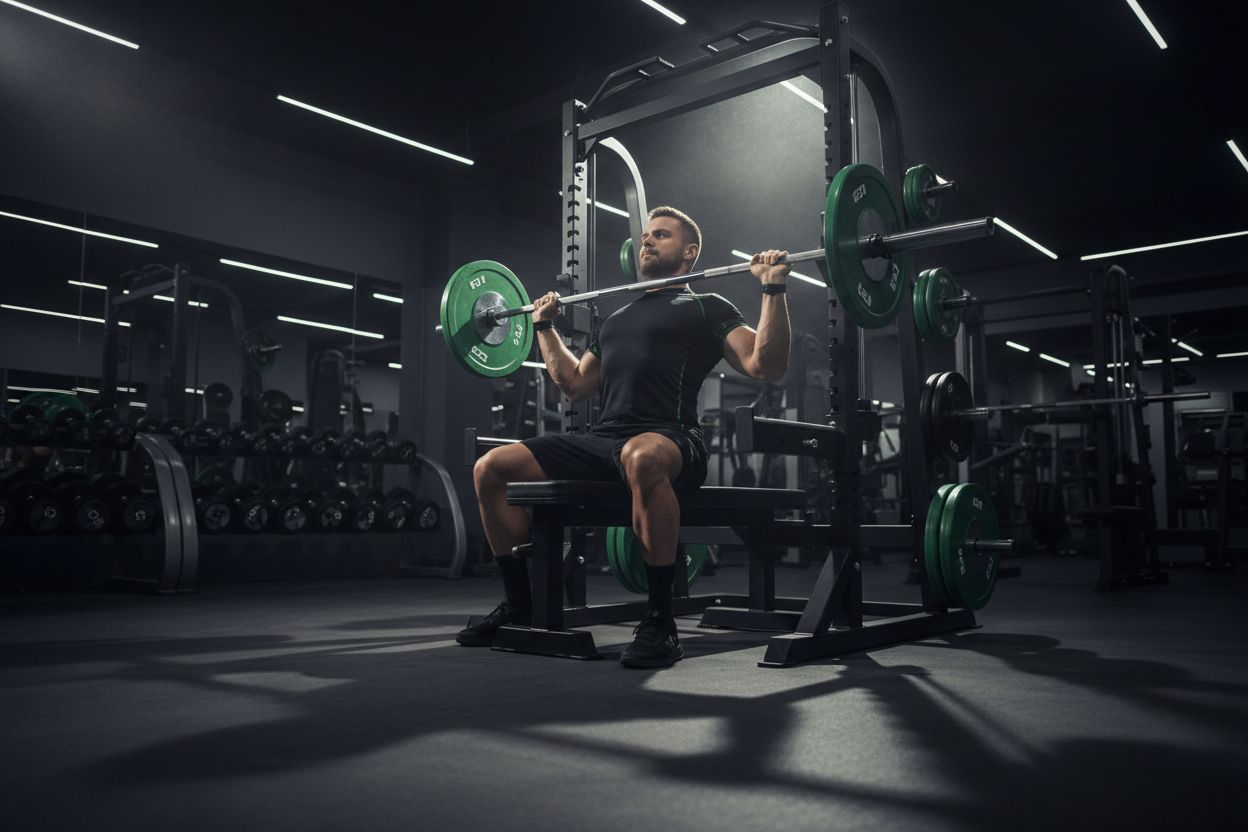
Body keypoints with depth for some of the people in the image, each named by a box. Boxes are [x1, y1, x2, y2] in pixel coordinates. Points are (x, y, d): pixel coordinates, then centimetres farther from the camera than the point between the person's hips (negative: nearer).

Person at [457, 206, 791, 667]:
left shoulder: (705, 308, 11)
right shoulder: (619, 316, 30)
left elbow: (766, 365, -3)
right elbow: (576, 383, 36)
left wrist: (773, 287, -8)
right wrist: (545, 326, 38)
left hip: (668, 441, -7)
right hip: (601, 439, 7)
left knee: (641, 458, -44)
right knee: (490, 468, -7)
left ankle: (660, 621, -31)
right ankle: (520, 605, 6)